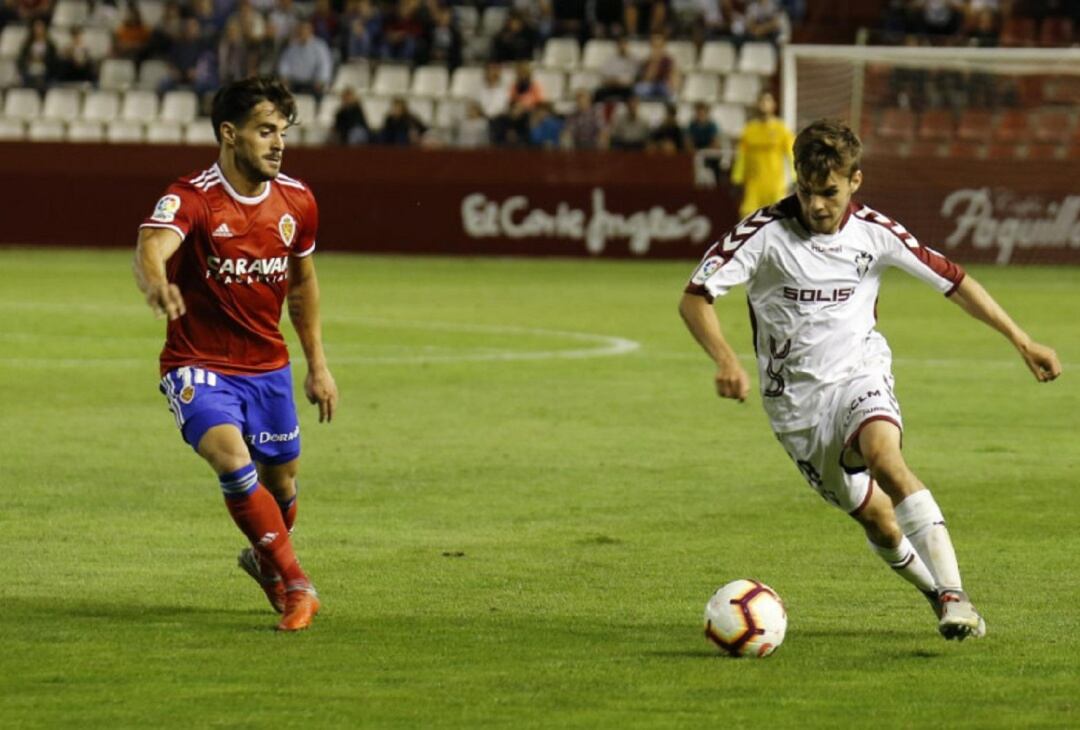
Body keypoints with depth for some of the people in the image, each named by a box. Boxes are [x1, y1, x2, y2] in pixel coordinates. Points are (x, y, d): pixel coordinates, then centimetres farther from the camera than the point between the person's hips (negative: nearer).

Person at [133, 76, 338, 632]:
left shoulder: (296, 201, -1)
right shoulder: (191, 200, -19)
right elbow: (151, 247, -40)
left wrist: (317, 364, 16)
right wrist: (155, 282, -64)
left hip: (268, 366, 5)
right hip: (199, 366, -5)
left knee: (281, 480, 14)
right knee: (232, 459, -28)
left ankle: (265, 563, 47)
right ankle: (296, 585, -21)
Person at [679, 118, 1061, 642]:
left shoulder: (874, 232, -5)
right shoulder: (767, 232, -12)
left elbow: (953, 281, 7)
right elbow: (695, 298, -13)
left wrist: (1020, 340, 6)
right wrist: (725, 360, -31)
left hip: (859, 377, 0)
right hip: (795, 399, 1)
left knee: (884, 456, -32)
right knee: (876, 519, 0)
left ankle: (952, 594, -35)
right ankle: (936, 593, 26)